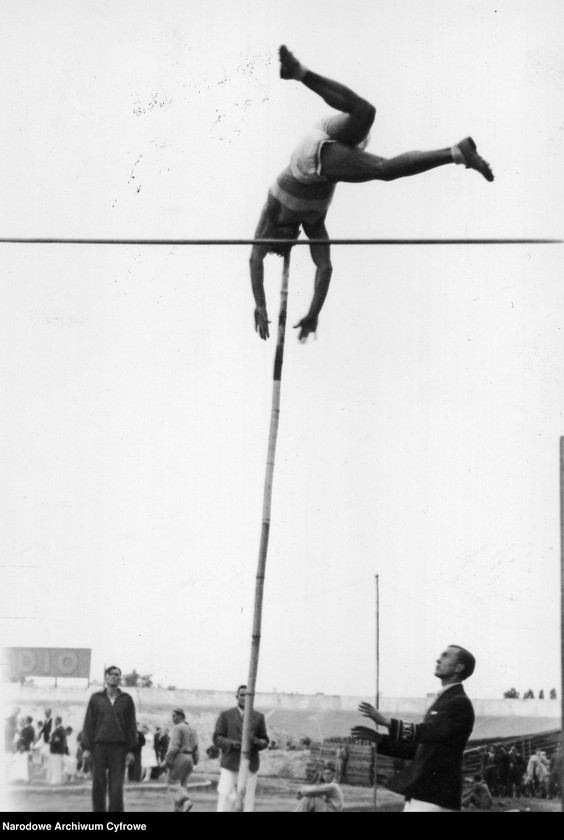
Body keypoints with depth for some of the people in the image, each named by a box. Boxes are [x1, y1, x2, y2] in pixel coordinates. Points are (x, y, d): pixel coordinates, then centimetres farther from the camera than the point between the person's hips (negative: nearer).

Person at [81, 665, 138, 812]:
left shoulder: (126, 699, 8)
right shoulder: (96, 698, 9)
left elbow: (132, 724, 6)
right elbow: (89, 723, 7)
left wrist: (131, 750, -1)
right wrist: (86, 747, -2)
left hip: (119, 747, -1)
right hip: (99, 746, 1)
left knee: (116, 787, -5)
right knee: (98, 785, 0)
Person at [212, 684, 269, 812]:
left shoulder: (259, 717, 13)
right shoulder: (226, 715, 7)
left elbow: (265, 741, 14)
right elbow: (217, 738, 3)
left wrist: (257, 742, -10)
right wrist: (232, 743, -16)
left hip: (250, 766, 2)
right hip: (230, 764, -2)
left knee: (247, 800, -3)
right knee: (226, 797, -13)